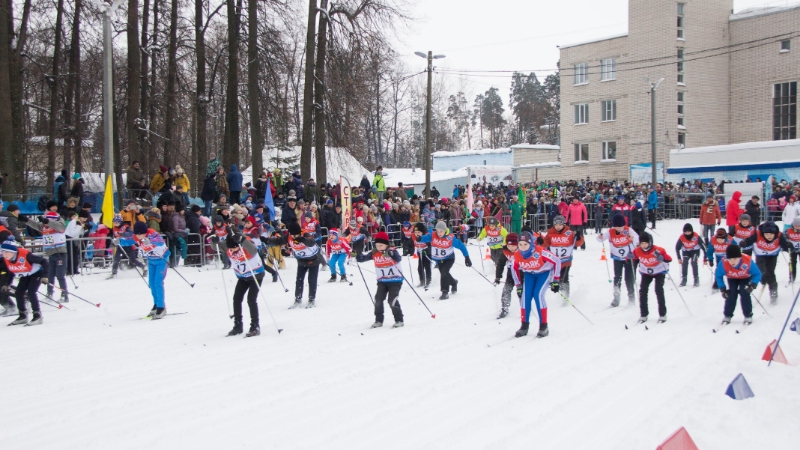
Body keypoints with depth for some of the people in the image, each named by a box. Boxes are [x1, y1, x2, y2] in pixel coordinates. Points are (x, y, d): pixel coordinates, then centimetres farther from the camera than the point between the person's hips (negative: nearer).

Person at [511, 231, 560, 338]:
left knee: (538, 295, -21)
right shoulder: (517, 256, -21)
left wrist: (555, 280, -18)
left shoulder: (540, 252, -35)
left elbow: (557, 261, -23)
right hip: (529, 274, 4)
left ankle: (543, 326, -8)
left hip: (544, 272, -4)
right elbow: (514, 269, 0)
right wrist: (518, 286, 0)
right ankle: (524, 326, 3)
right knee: (525, 296, -11)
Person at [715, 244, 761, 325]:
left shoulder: (748, 261, -40)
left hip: (746, 278, -1)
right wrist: (722, 289, -24)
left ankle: (748, 316, -4)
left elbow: (757, 274, -24)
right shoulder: (723, 263, -37)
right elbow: (718, 276, -18)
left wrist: (752, 285, -38)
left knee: (744, 293, -18)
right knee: (731, 294, -14)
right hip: (732, 279, 1)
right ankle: (727, 316, 1)